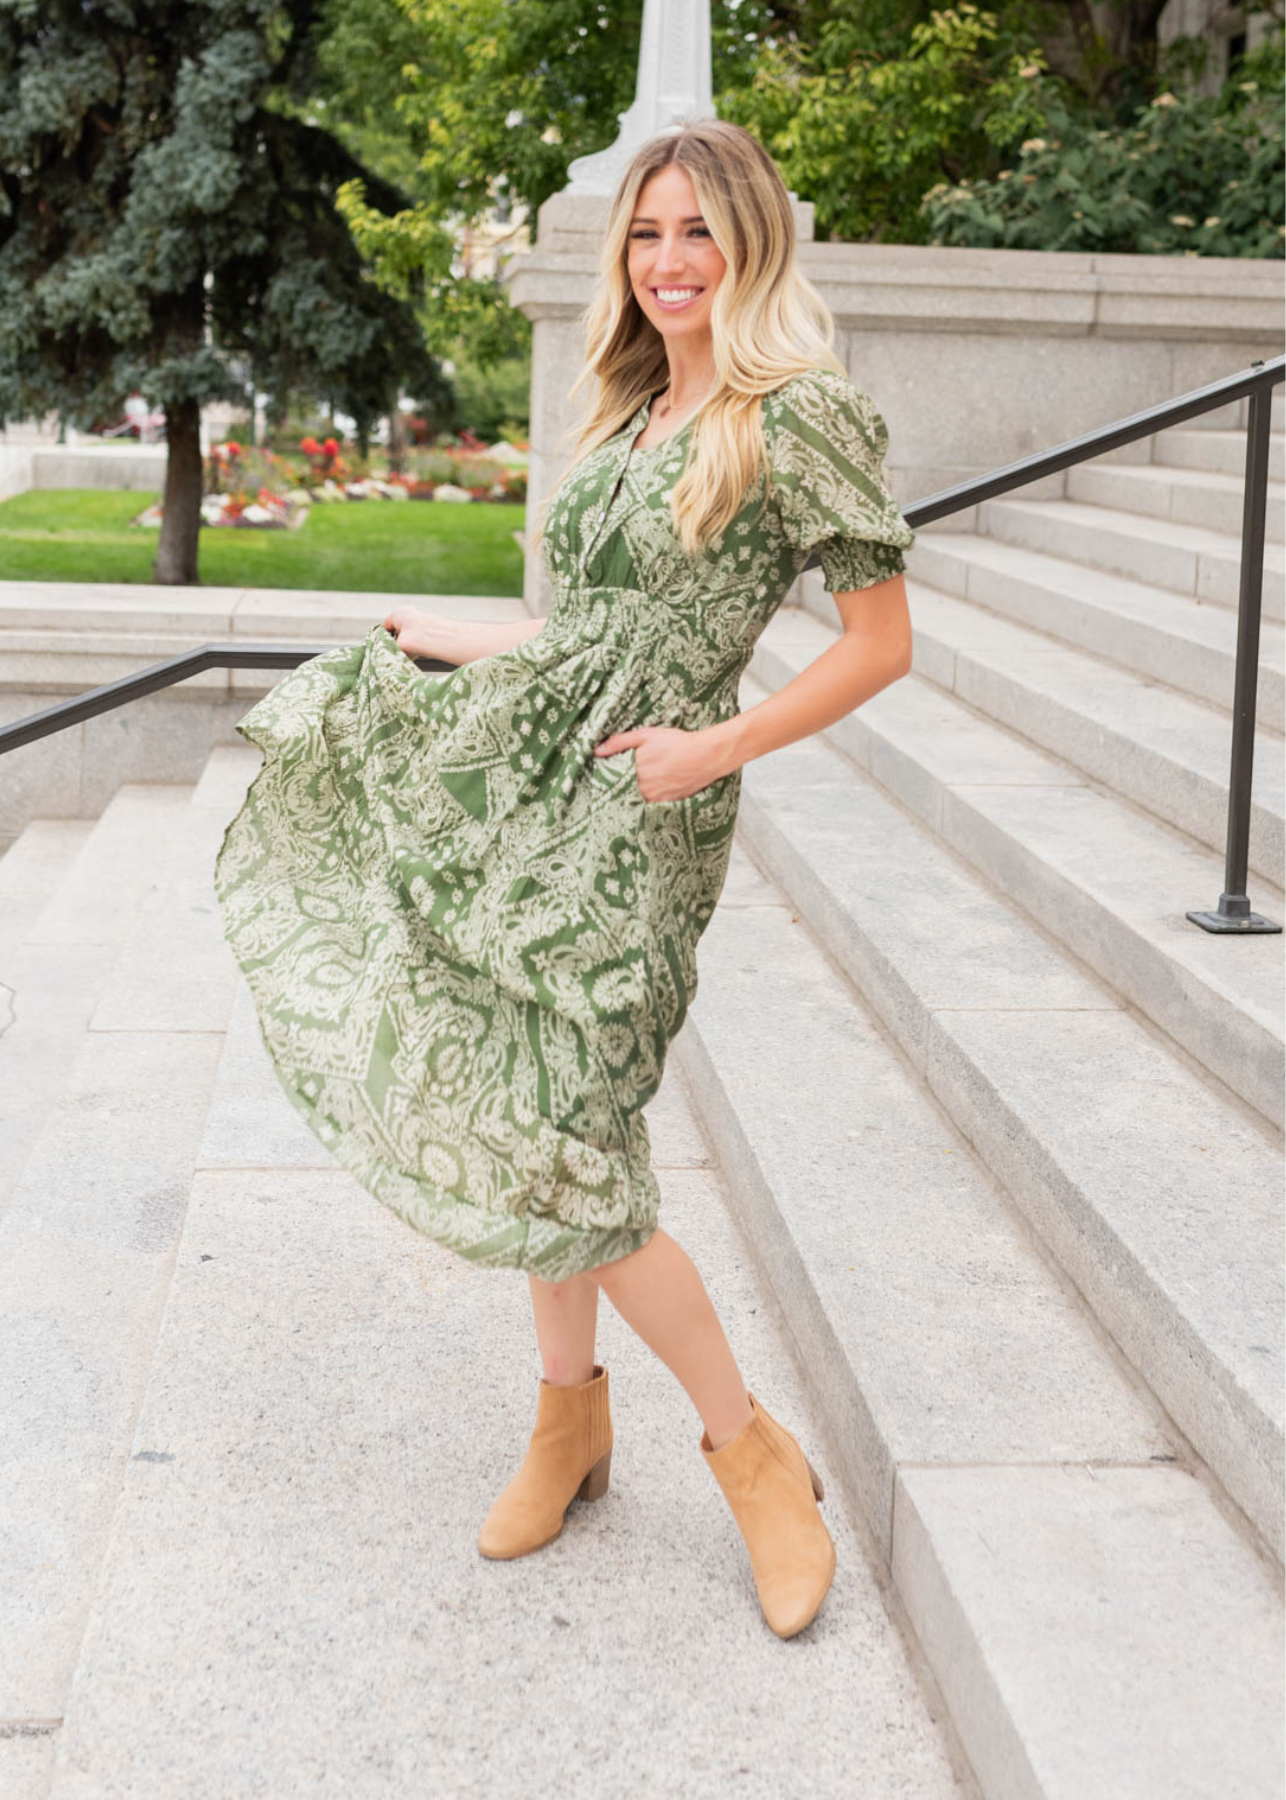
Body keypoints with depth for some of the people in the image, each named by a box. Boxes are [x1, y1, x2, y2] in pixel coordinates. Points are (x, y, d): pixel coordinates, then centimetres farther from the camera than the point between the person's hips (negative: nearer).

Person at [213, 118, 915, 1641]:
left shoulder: (801, 413, -9)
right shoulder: (631, 419, 14)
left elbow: (880, 643, -10)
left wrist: (716, 748, -16)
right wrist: (457, 643, 28)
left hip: (635, 810, -7)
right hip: (527, 780, 7)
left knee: (559, 1158, -8)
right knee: (530, 1125, 10)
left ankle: (749, 1447, 11)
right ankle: (568, 1416, 29)